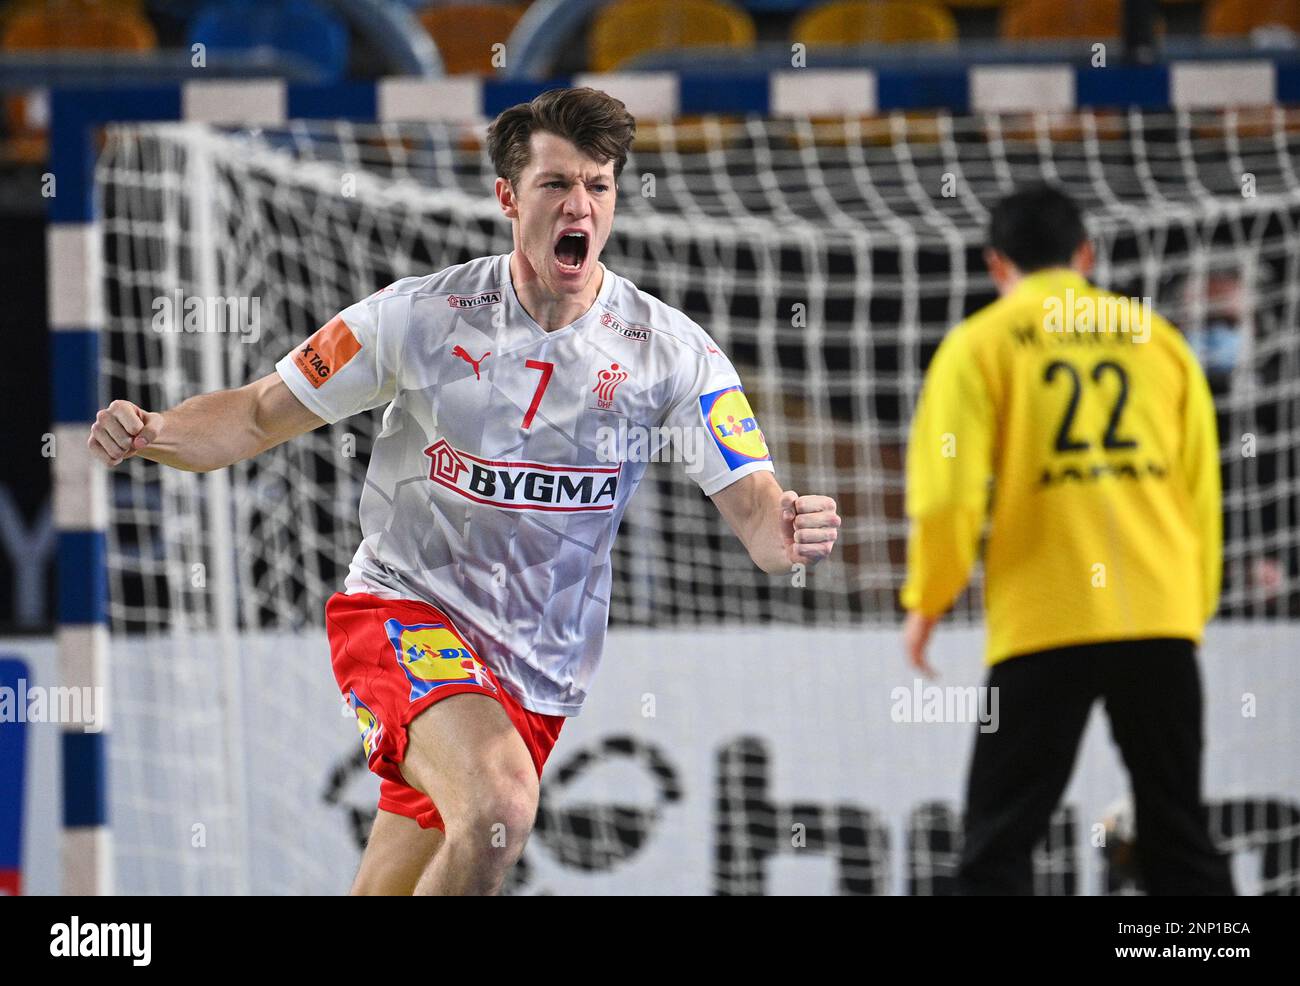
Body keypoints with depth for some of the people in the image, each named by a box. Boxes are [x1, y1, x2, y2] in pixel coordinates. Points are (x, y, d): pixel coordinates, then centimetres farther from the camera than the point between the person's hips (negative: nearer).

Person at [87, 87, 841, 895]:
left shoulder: (672, 350, -5)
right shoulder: (422, 315, -8)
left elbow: (754, 509, -7)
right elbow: (257, 417, 0)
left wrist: (788, 531, -32)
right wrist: (148, 433, -19)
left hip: (539, 677, 3)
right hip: (403, 613, -3)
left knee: (390, 892, 8)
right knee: (499, 804, -32)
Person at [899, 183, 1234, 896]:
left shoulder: (982, 344, 2)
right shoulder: (1156, 337, 11)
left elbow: (949, 489, -6)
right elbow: (1202, 487, 12)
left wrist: (927, 601, 8)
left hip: (1043, 623, -3)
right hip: (1161, 621, 3)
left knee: (997, 845, 1)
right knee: (1179, 840, 10)